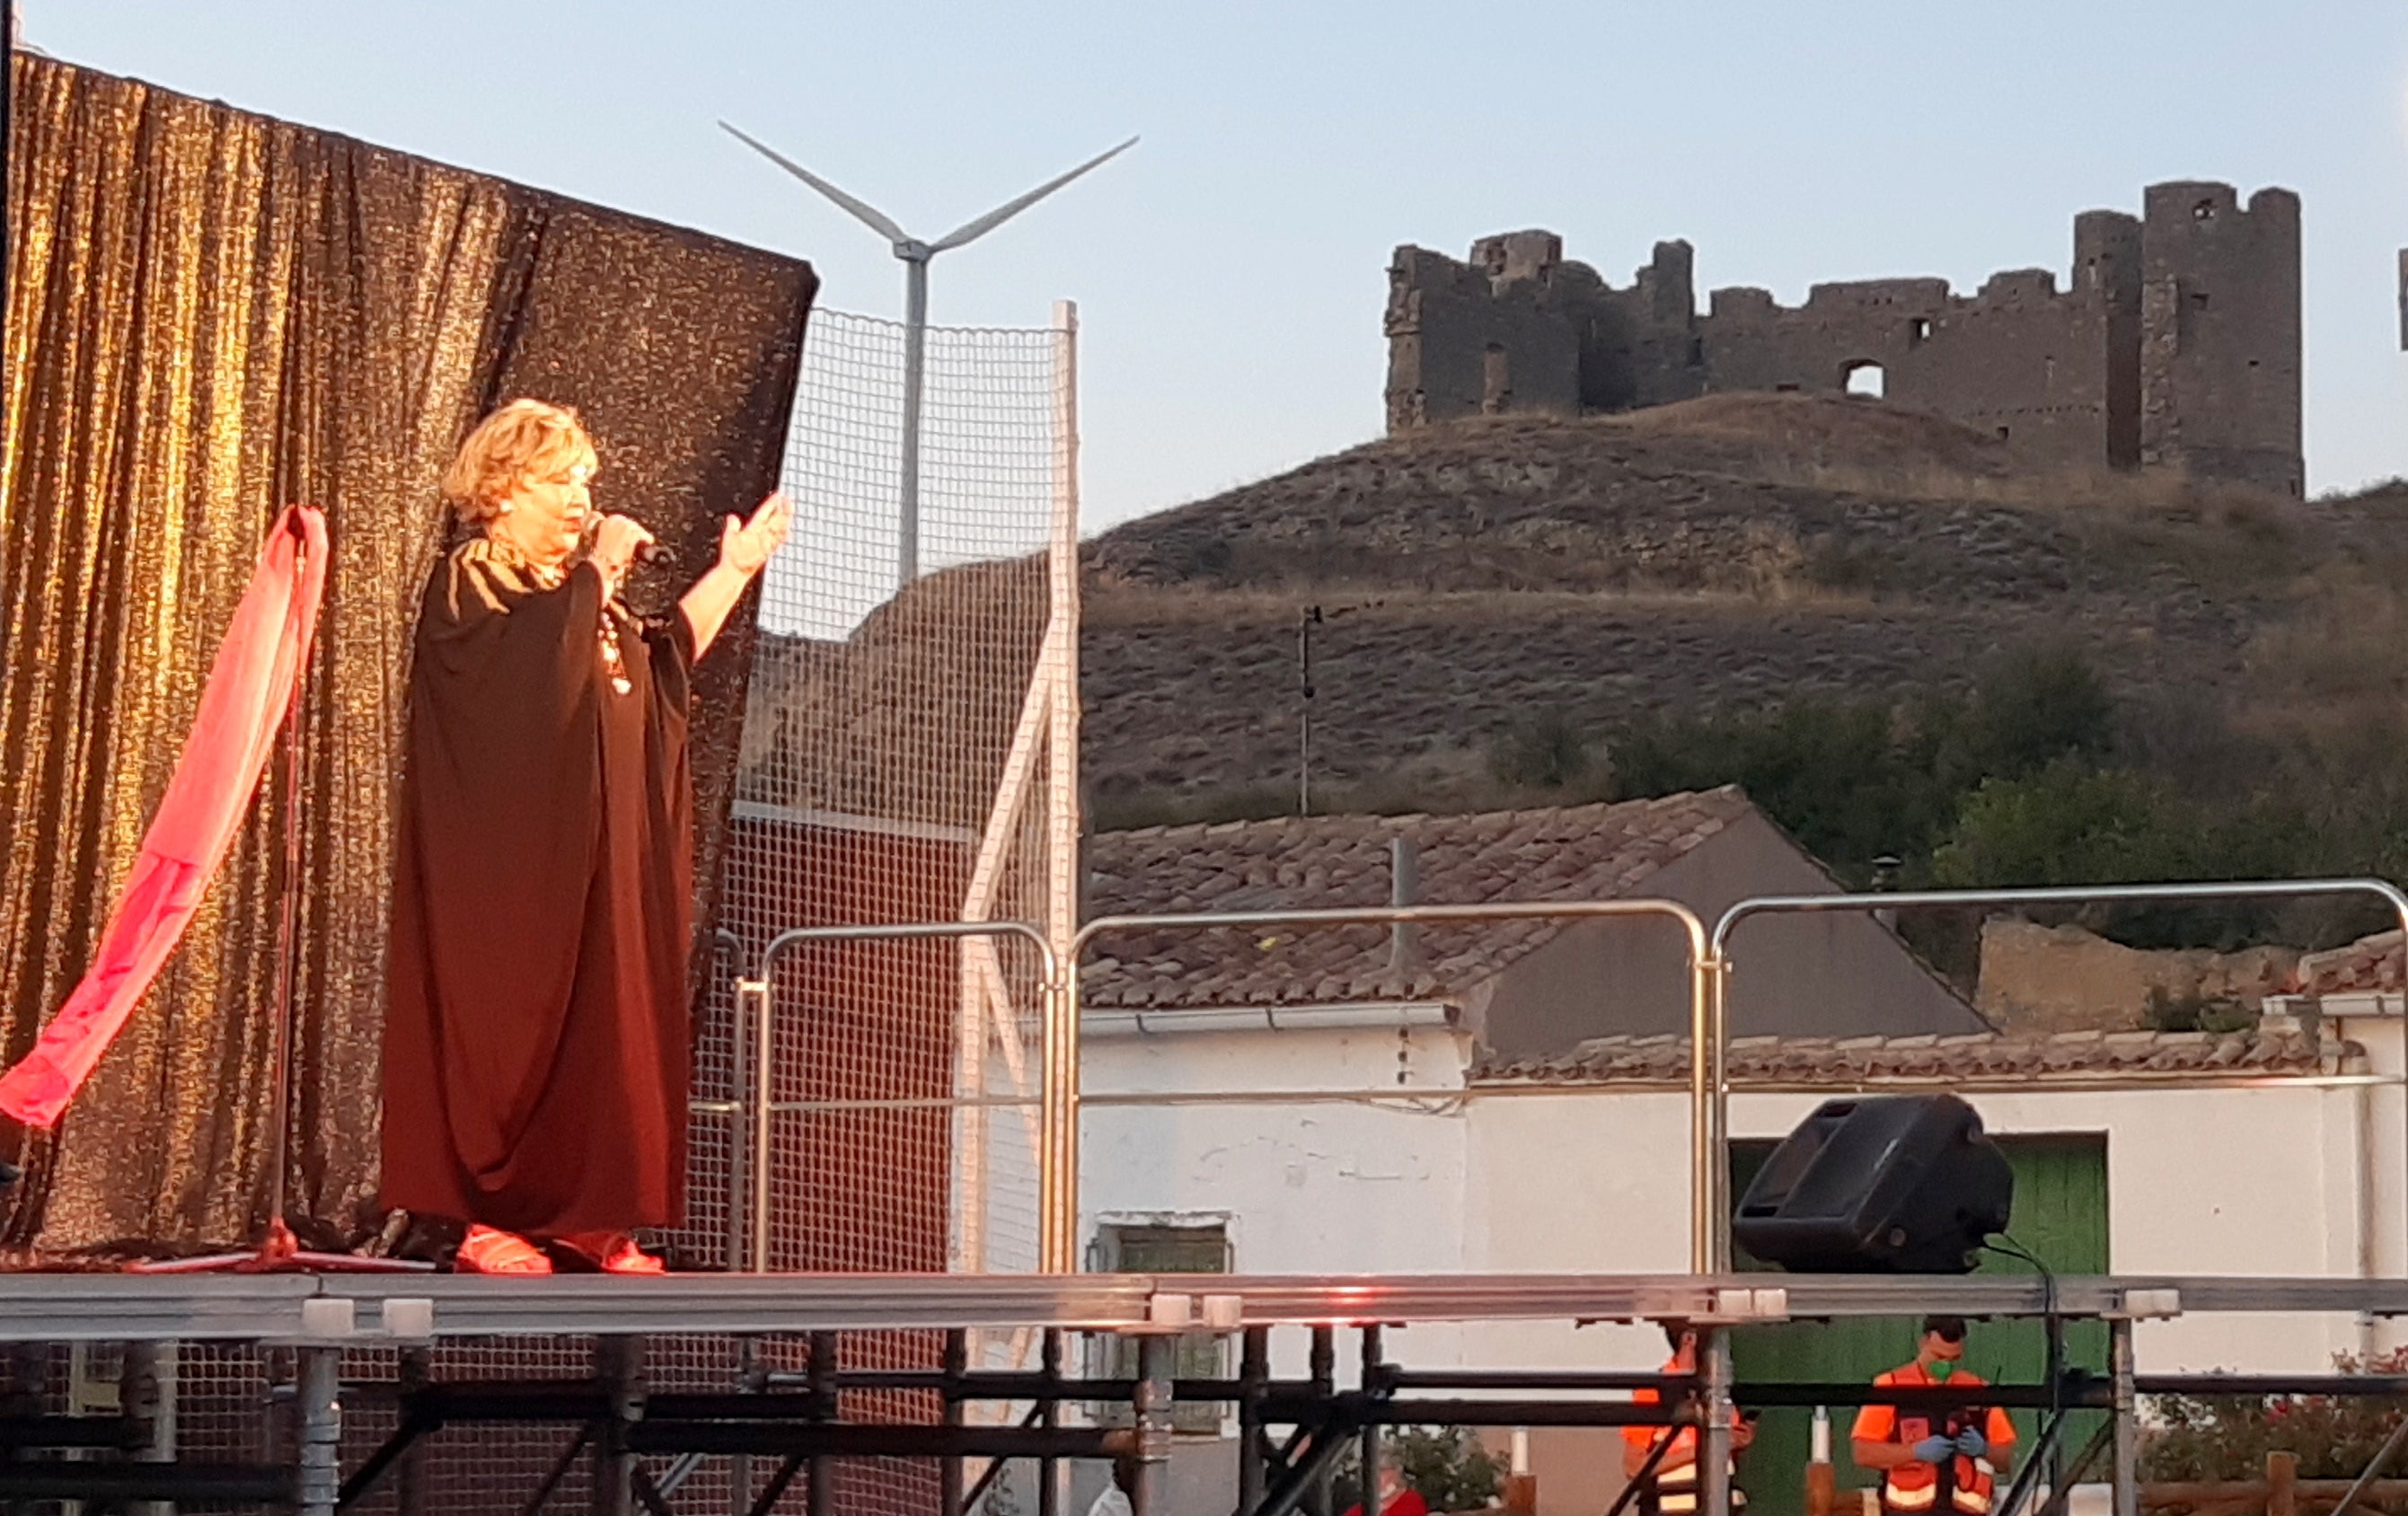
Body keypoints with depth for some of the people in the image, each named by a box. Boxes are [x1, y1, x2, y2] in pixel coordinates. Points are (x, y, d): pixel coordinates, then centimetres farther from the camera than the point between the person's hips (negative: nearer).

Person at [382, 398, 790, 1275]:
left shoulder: (579, 594, 20)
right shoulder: (466, 587, -7)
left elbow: (663, 658, 31)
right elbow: (543, 653, -26)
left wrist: (734, 571, 26)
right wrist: (601, 568, -17)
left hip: (597, 862, 8)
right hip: (507, 867, -8)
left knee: (601, 1028, 5)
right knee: (501, 1022, -7)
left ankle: (585, 1220, 7)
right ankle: (480, 1219, -4)